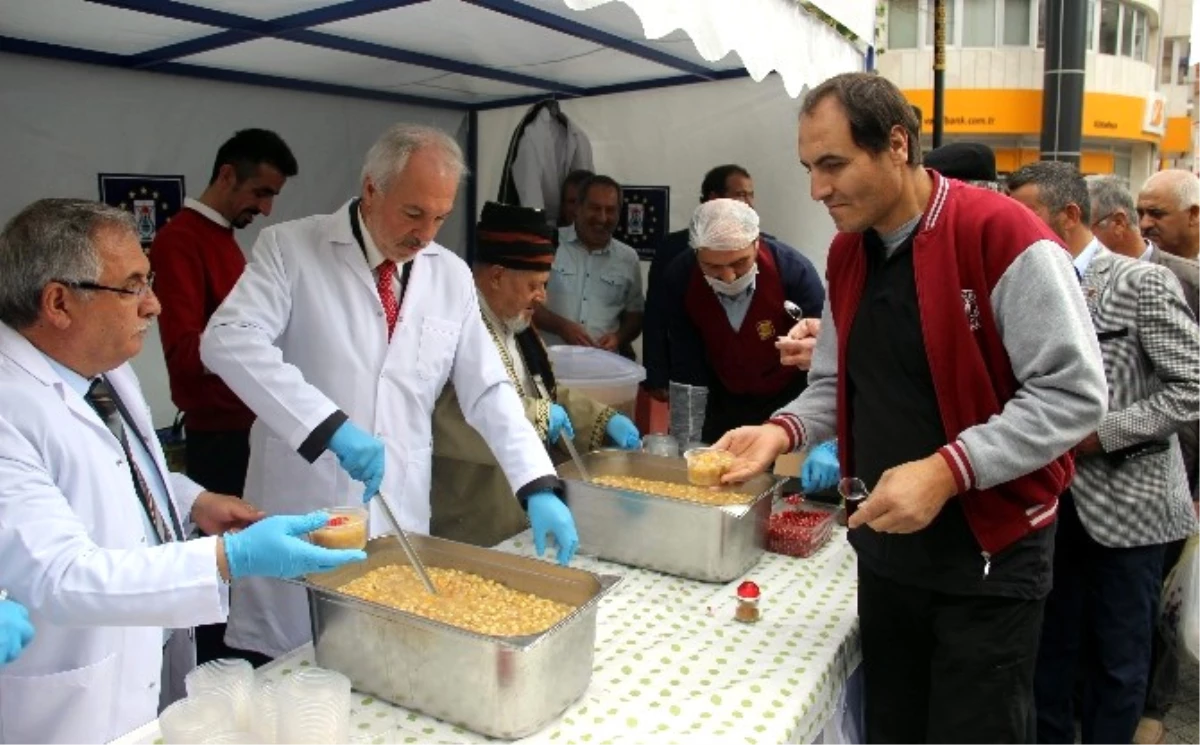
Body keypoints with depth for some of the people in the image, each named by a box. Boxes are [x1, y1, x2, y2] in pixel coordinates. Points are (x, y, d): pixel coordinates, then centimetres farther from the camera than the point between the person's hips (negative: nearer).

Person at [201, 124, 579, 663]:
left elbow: (488, 390, 5)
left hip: (401, 517, 3)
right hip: (301, 516, -3)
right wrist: (331, 427, -29)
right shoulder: (290, 247, -5)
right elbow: (229, 339, -19)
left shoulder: (452, 277, 5)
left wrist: (538, 488, -6)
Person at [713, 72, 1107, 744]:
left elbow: (1074, 394, -20)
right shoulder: (846, 254, 5)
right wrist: (784, 431, -8)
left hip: (988, 556, -6)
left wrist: (945, 471, -27)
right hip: (884, 551, 6)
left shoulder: (1002, 235, -17)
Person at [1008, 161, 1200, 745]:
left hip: (1125, 504, -5)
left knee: (1118, 660, 11)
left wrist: (1099, 433, -19)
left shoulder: (1143, 282, -10)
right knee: (1049, 647, 16)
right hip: (1052, 499, 5)